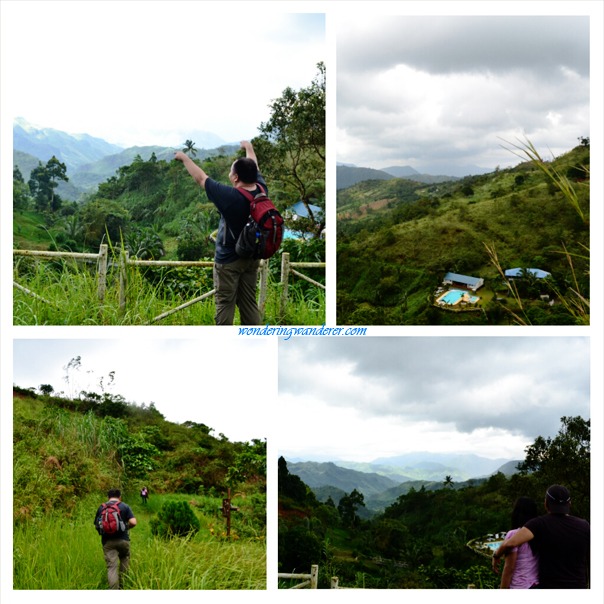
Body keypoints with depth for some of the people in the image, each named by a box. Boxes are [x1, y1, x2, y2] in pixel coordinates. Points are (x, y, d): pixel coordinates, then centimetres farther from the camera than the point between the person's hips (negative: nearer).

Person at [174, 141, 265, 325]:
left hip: (229, 260, -6)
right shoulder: (261, 190, -8)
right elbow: (254, 168, 14)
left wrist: (185, 158, 4)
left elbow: (200, 178, -11)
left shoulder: (230, 196, -24)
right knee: (249, 302, 12)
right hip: (252, 257, 6)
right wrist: (249, 148, 33)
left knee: (225, 303, 2)